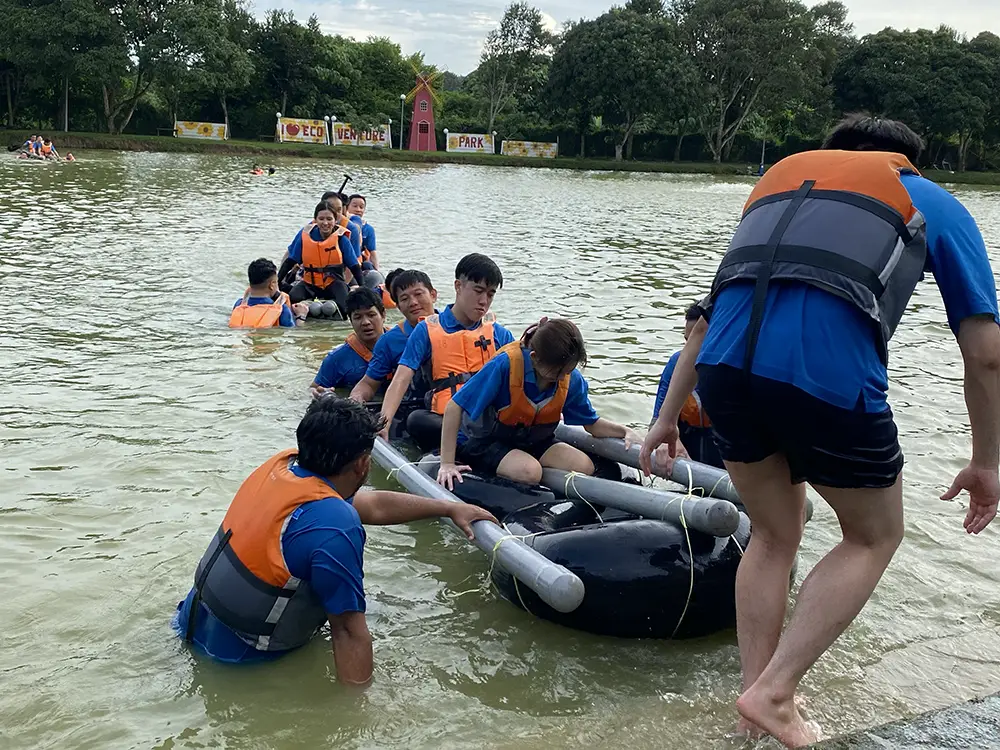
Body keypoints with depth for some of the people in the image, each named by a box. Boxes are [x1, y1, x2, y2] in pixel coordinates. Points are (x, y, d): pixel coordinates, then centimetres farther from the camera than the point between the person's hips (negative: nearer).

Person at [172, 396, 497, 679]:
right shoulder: (335, 527, -31)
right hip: (239, 659, -8)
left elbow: (375, 505, 9)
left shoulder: (282, 463, -4)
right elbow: (349, 631, -24)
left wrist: (450, 508, 16)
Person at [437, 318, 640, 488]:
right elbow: (454, 407, -26)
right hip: (482, 442, -7)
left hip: (531, 441, 7)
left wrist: (624, 431, -16)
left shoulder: (572, 379, -12)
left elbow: (591, 423, 4)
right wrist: (447, 463, -29)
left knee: (584, 467, -16)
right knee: (529, 472, -35)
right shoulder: (506, 364, -30)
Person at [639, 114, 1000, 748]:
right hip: (829, 375, -4)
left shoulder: (780, 179, 35)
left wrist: (669, 417, 36)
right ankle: (773, 693, 15)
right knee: (875, 537, 23)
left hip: (725, 365, 4)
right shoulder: (936, 204, 25)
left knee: (775, 535, 27)